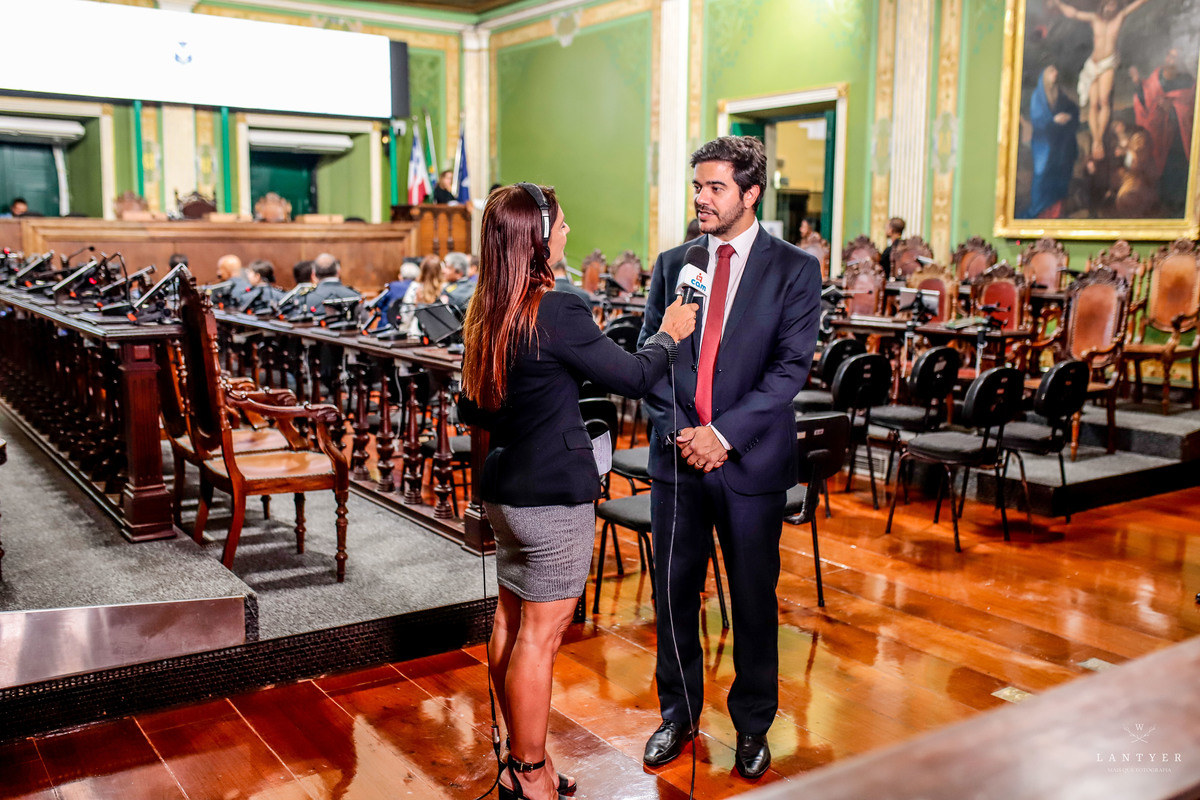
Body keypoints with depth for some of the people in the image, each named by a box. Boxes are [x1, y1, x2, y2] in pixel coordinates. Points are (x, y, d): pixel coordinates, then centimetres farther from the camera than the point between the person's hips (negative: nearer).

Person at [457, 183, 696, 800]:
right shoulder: (557, 313, -20)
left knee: (510, 620, 17)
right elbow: (634, 376, -13)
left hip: (504, 489, 9)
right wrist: (669, 334, 5)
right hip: (553, 496, -9)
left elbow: (471, 410, 13)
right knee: (540, 634, 2)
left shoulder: (485, 314, 5)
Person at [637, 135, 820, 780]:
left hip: (750, 460, -3)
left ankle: (753, 725, 29)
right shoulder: (672, 264, 8)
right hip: (677, 455, 3)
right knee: (674, 591, 11)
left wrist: (725, 432, -17)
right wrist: (677, 429, -9)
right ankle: (678, 712, 32)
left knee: (754, 599, 9)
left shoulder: (794, 269, -2)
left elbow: (791, 366, -9)